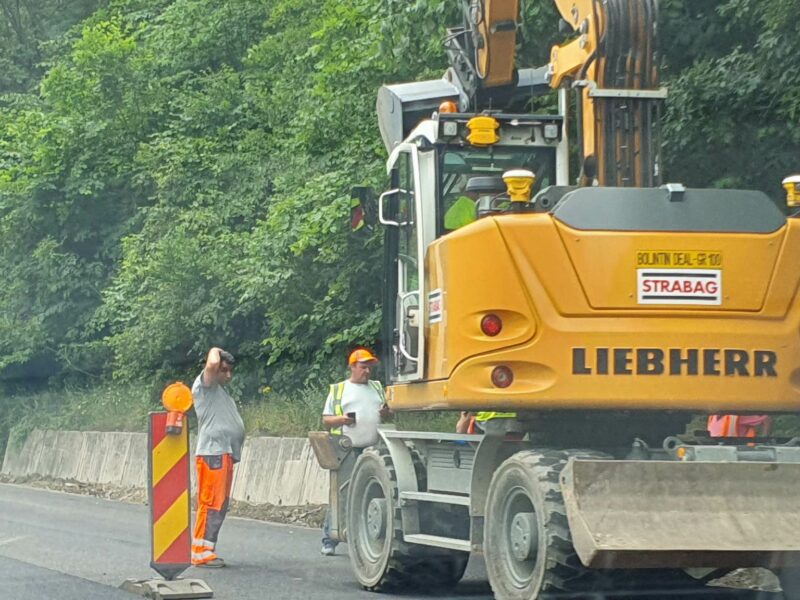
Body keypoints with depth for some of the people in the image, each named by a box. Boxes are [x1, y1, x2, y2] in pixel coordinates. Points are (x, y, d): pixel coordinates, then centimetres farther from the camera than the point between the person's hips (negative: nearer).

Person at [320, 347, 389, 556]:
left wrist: (387, 413, 1)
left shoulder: (377, 388, 21)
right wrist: (342, 419, -12)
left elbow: (387, 415, 26)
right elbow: (326, 419, 9)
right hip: (348, 450, -3)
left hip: (374, 450, 3)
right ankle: (329, 541, -1)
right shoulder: (338, 390, 10)